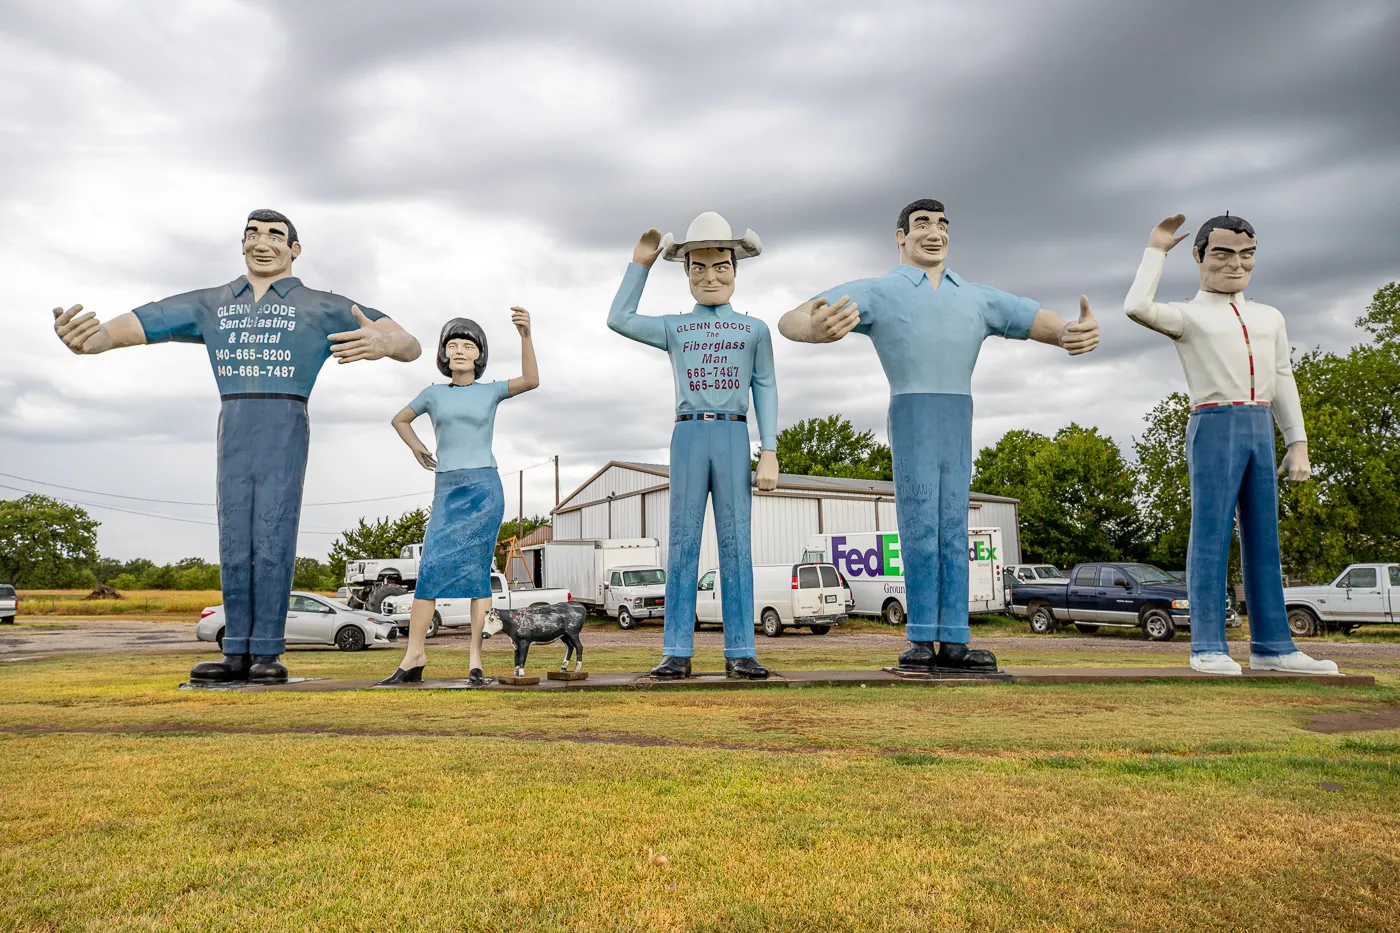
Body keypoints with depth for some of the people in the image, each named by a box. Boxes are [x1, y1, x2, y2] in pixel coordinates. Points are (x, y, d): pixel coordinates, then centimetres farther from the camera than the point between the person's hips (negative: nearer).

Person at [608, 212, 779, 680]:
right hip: (688, 435, 1)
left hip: (734, 436, -1)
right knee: (683, 541, -1)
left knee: (735, 542, -3)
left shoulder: (754, 329, 13)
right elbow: (619, 319, 15)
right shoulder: (674, 328, 17)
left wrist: (769, 452, -2)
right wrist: (640, 264, 17)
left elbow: (766, 391, 8)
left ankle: (740, 652, -1)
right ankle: (677, 652, 0)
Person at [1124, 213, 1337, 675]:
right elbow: (1137, 307, -15)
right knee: (1210, 535, -7)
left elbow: (1284, 383, 20)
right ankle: (1208, 646, -5)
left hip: (1261, 429, 6)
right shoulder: (1187, 315, 5)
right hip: (1215, 427, -5)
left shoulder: (1270, 318, 20)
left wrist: (1298, 443, 13)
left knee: (1263, 537, 5)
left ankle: (1271, 645, 10)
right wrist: (1156, 250, -3)